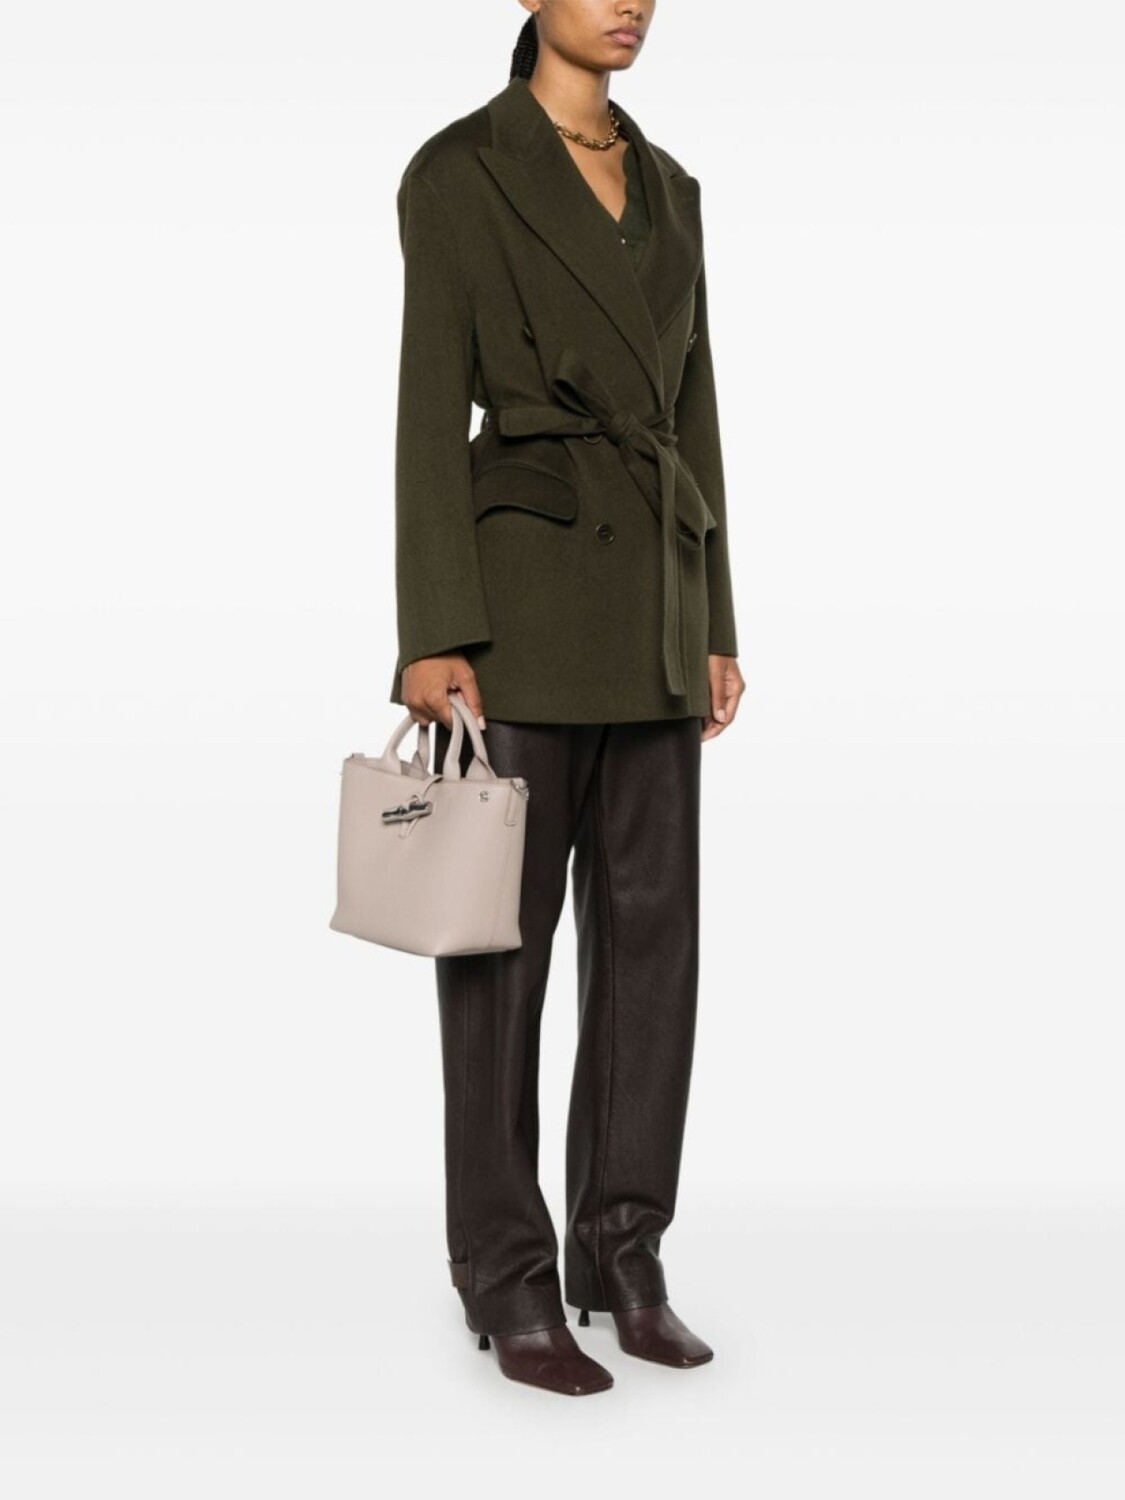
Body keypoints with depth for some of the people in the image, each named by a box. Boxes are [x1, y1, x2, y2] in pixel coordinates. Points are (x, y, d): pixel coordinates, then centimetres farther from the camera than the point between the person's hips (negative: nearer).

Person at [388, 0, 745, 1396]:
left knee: (650, 920, 6)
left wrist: (714, 626, 11)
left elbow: (694, 410, 16)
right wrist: (435, 635, -14)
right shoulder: (456, 169, -2)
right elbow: (431, 409, -8)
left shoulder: (669, 187, 18)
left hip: (652, 596, 6)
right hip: (527, 582, -6)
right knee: (507, 927, 0)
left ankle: (622, 1254, 19)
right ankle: (507, 1277, 12)